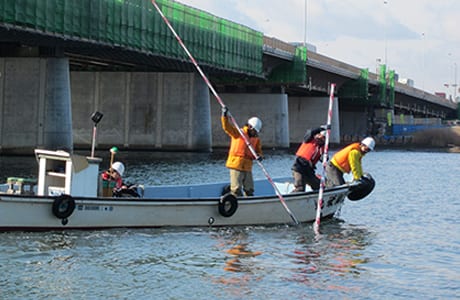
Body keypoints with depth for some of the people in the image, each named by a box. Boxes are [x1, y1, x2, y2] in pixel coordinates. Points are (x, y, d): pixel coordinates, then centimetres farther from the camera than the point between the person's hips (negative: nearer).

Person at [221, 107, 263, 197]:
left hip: (247, 167, 6)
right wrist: (224, 115, -27)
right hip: (236, 165, -6)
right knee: (236, 189, -9)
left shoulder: (256, 139, 13)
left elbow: (258, 151, 16)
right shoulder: (238, 133, -1)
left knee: (249, 190, 11)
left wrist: (258, 156, -9)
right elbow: (227, 127, -13)